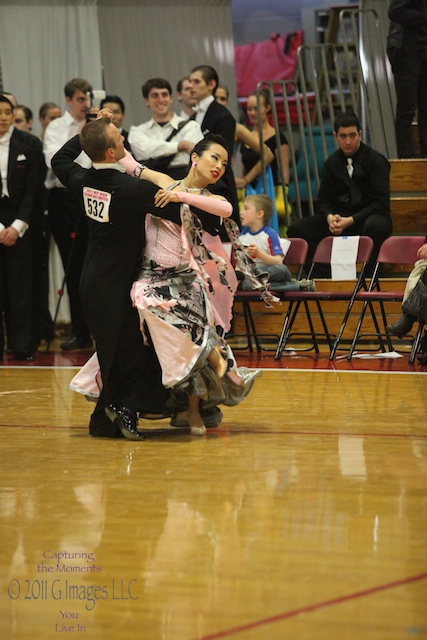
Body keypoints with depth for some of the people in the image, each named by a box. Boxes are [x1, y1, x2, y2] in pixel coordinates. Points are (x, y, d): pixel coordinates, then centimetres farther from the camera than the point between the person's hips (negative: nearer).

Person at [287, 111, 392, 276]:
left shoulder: (377, 161, -5)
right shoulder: (332, 162, 10)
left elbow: (380, 202, -11)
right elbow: (324, 198, 11)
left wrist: (351, 220, -22)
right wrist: (330, 217, -14)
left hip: (367, 217, -5)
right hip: (339, 217, 5)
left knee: (375, 226, -42)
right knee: (296, 229, -13)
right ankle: (319, 277, -9)